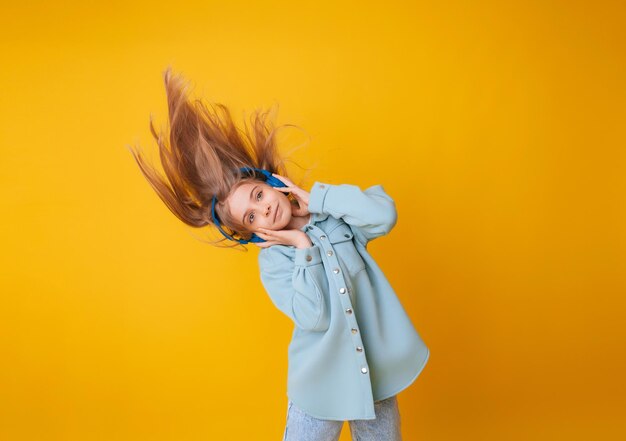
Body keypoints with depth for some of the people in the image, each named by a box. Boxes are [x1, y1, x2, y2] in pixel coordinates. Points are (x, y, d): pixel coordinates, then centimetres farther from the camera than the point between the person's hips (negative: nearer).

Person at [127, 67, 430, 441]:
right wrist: (304, 248, -17)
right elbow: (315, 318, -22)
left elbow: (384, 215, -25)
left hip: (377, 370, 2)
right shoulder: (272, 261, -8)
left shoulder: (335, 212, -4)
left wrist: (316, 200, -17)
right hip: (321, 382, -1)